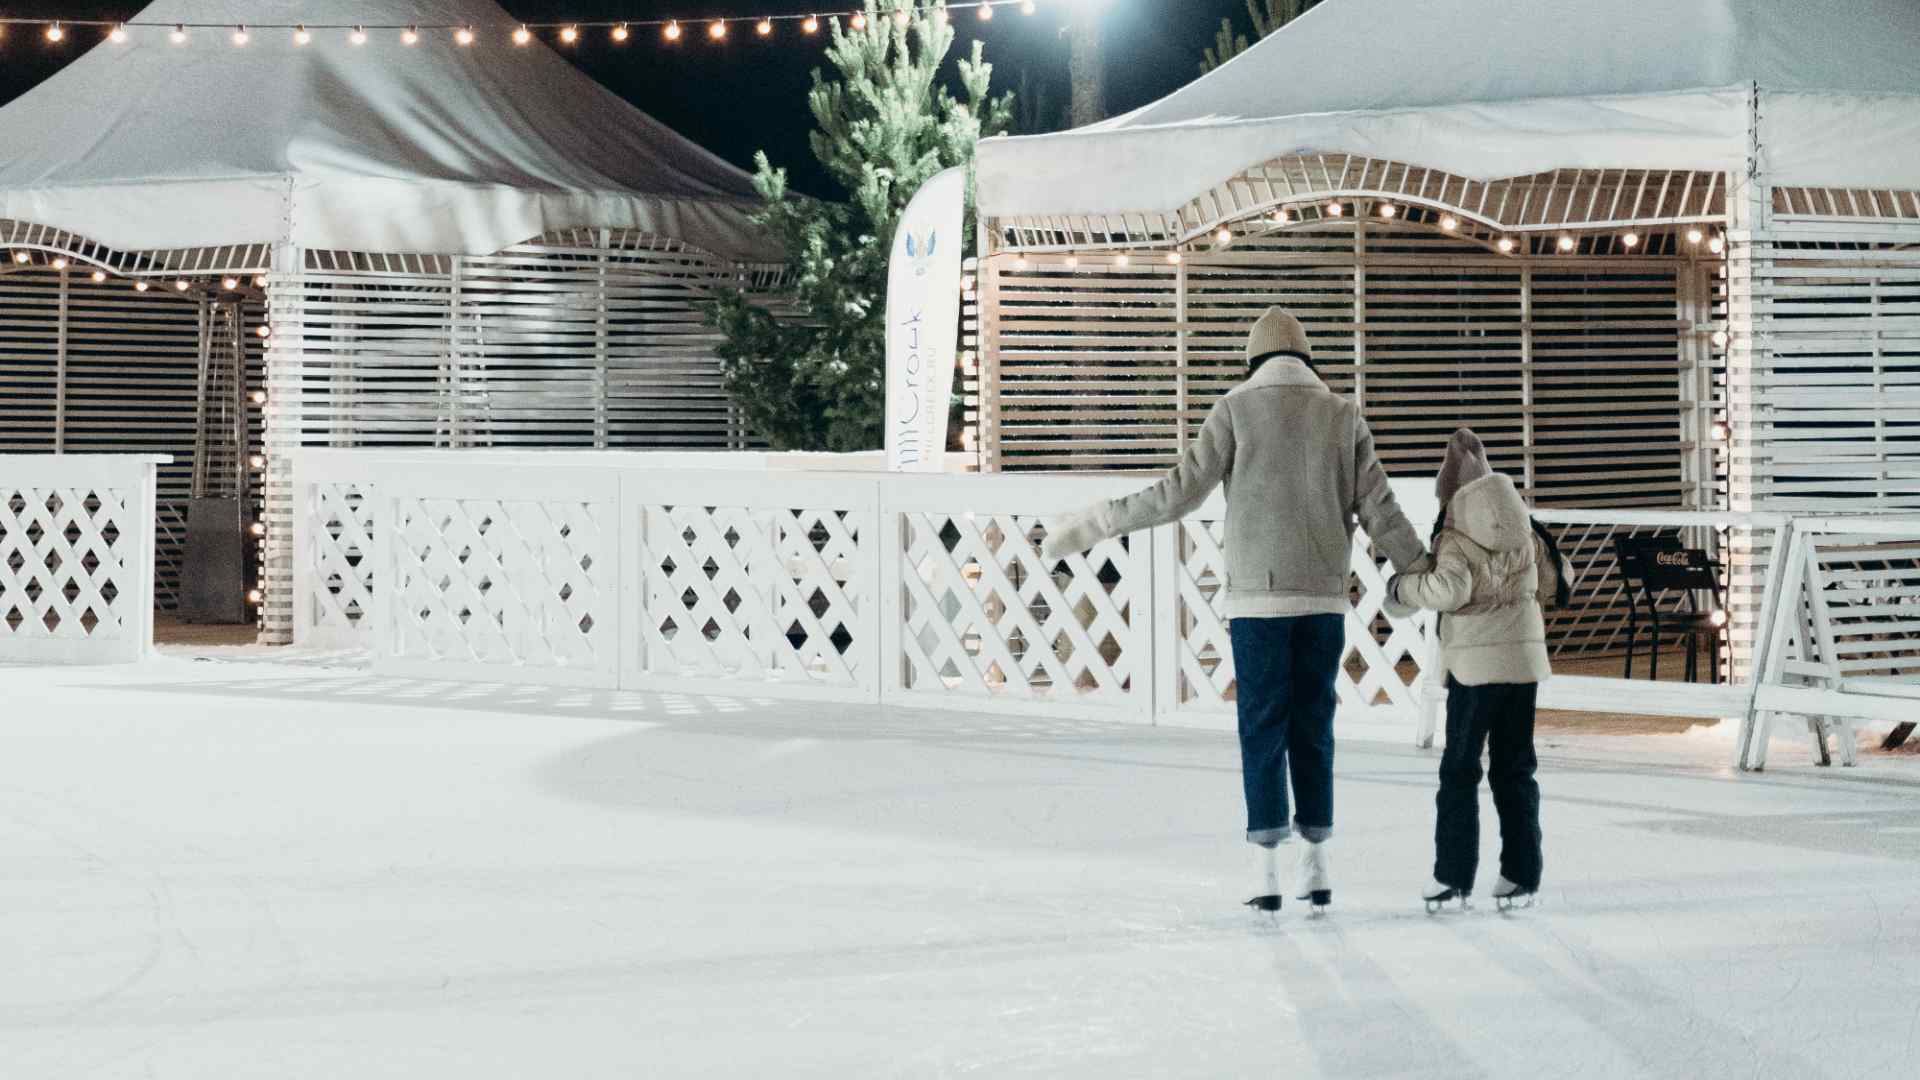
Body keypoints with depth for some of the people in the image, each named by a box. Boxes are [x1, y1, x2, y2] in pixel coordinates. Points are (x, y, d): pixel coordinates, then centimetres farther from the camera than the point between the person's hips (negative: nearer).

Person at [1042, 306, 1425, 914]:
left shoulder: (1237, 409, -2)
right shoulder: (1344, 416, 7)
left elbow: (1181, 492, -8)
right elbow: (1380, 512, 5)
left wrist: (1094, 525, -2)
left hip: (1259, 596, -3)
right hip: (1325, 598, 3)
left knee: (1262, 729, 1)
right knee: (1313, 727, 11)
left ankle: (1266, 869, -4)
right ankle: (1316, 864, 12)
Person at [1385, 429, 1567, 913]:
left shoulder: (1455, 537, -10)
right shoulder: (1526, 531, 7)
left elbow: (1451, 587, -24)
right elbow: (1550, 585, 15)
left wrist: (1404, 587, -9)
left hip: (1475, 662, -5)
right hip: (1524, 658, 5)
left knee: (1459, 769, 2)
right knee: (1515, 768, 11)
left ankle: (1454, 875, 0)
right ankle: (1521, 875, 9)